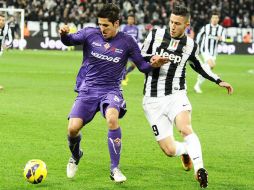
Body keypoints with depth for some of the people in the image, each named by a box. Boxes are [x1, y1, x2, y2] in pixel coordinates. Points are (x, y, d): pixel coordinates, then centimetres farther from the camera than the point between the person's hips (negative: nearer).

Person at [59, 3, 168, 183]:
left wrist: (153, 64, -18)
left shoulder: (127, 42, -1)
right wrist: (64, 34, -31)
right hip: (87, 90, 1)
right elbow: (69, 41, -7)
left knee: (112, 118, -33)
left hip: (111, 90, -1)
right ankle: (75, 156, 24)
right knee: (73, 128, -15)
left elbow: (142, 65, 4)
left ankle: (115, 169, -20)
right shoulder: (90, 34, -1)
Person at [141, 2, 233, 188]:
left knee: (185, 127, -33)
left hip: (176, 95, 0)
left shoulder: (191, 45, 6)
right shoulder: (156, 34, 1)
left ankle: (199, 169, -36)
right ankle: (185, 151, 29)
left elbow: (198, 66, 26)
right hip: (153, 100, 0)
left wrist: (218, 81, 22)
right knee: (169, 150, -6)